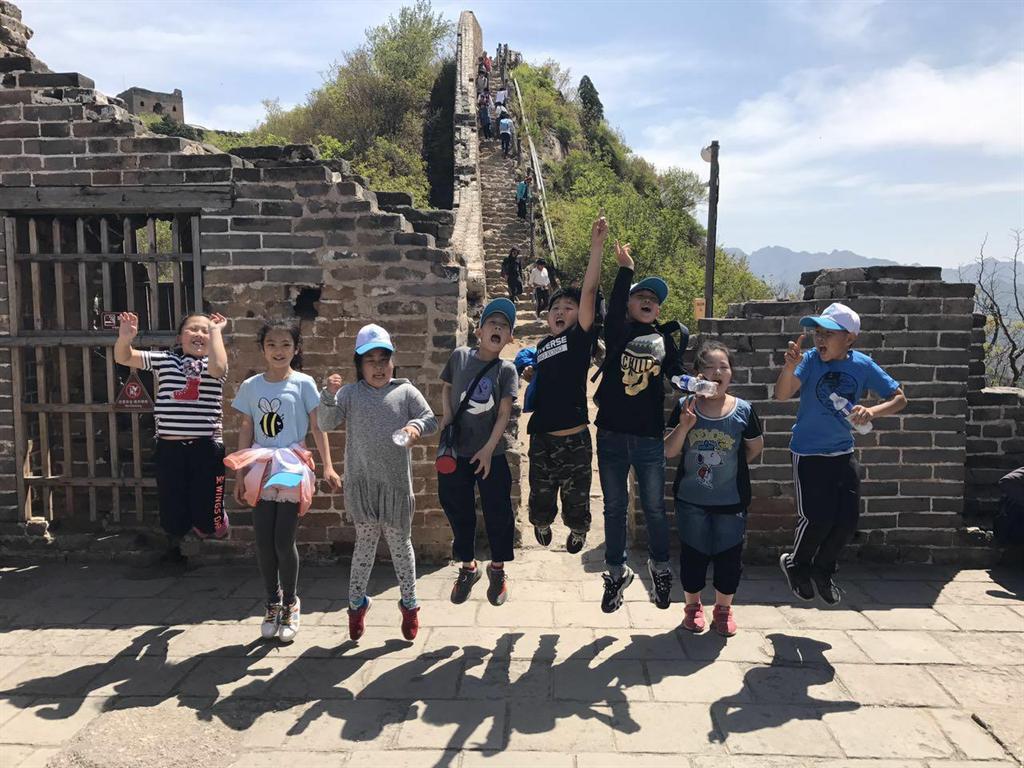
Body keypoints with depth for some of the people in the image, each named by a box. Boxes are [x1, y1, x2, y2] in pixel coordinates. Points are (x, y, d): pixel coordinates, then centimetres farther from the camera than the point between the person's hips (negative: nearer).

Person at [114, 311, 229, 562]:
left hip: (206, 447, -2)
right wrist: (125, 337, -20)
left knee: (206, 519, 1)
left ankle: (206, 524, 38)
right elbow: (123, 358, 2)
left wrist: (216, 331, -15)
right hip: (169, 447, 2)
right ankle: (174, 543, 44)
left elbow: (217, 367, -24)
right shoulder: (163, 359, 8)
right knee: (172, 505, 14)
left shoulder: (212, 364, 1)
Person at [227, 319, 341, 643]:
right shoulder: (250, 386, 5)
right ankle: (273, 603, 23)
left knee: (283, 541, -3)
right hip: (262, 473, 3)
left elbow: (318, 427, -5)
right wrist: (240, 476, 8)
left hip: (292, 471, -3)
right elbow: (246, 432, 9)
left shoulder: (303, 384, -3)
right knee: (263, 541, 3)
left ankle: (290, 603, 19)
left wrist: (327, 467, -14)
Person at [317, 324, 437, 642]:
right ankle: (357, 603, 23)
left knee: (400, 543, 11)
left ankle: (409, 603, 27)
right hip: (361, 482, 0)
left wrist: (417, 426, -21)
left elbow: (431, 420, 1)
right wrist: (329, 396, -22)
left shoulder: (405, 391, 3)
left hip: (396, 483, 1)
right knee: (365, 543, 6)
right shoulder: (350, 394, 3)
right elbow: (325, 424, -5)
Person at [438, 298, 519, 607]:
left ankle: (497, 568, 28)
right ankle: (468, 567, 33)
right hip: (457, 452, 2)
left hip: (491, 453, -1)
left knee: (498, 512, 6)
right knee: (459, 511, 13)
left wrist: (488, 449, -14)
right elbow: (447, 389, 13)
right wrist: (446, 416, -3)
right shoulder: (460, 356, -2)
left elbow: (505, 412, -8)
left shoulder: (506, 369, -5)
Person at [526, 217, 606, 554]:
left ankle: (578, 530, 42)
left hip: (575, 438, -4)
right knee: (541, 494, 17)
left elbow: (589, 292, -17)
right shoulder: (542, 345, 11)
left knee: (576, 496, 12)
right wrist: (529, 374, 7)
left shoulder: (580, 336, -4)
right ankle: (541, 524, 48)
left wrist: (597, 246, -24)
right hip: (542, 437, 4)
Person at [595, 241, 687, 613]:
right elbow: (614, 306, -21)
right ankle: (617, 572, 26)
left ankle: (660, 567, 33)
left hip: (650, 438, 1)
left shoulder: (666, 338, 5)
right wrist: (625, 269, -30)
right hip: (612, 435, -1)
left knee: (654, 508, 11)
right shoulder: (617, 332, -1)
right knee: (614, 508, 10)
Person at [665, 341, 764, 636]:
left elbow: (755, 448, 8)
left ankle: (723, 609, 32)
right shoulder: (684, 407, -9)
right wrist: (684, 426, -25)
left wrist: (730, 467, 5)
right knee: (693, 554, 12)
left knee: (729, 556, 11)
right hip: (691, 500, 0)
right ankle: (693, 606, 33)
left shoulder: (743, 410, -9)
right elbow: (669, 452, -10)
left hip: (731, 501, 0)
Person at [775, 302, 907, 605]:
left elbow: (899, 398, -3)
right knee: (817, 518, -6)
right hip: (808, 453, -4)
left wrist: (872, 411, -22)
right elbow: (781, 394, -29)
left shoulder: (863, 365, -8)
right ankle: (796, 564, 24)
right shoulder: (810, 360, -16)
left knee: (848, 519, 6)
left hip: (843, 453, 4)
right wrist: (790, 367, -48)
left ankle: (823, 569, 32)